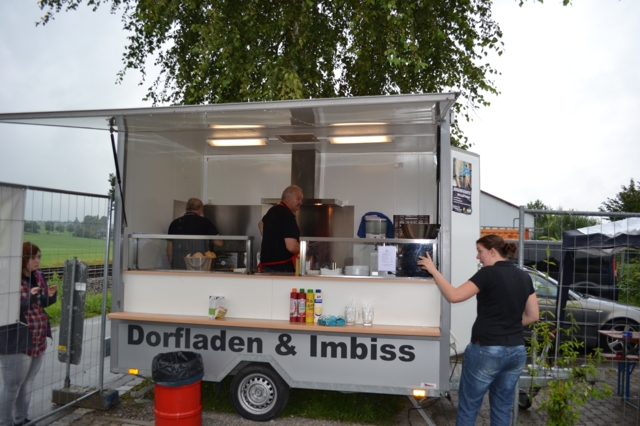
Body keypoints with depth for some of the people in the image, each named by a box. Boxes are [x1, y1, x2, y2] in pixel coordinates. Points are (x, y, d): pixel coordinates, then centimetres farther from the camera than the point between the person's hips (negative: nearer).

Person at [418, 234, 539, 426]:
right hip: (517, 351, 7)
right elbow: (533, 316, 11)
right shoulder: (524, 277, 7)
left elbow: (454, 296, -17)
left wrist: (433, 270, -10)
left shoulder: (489, 273, -13)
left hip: (487, 350, -7)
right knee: (502, 406, 18)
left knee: (468, 405, 9)